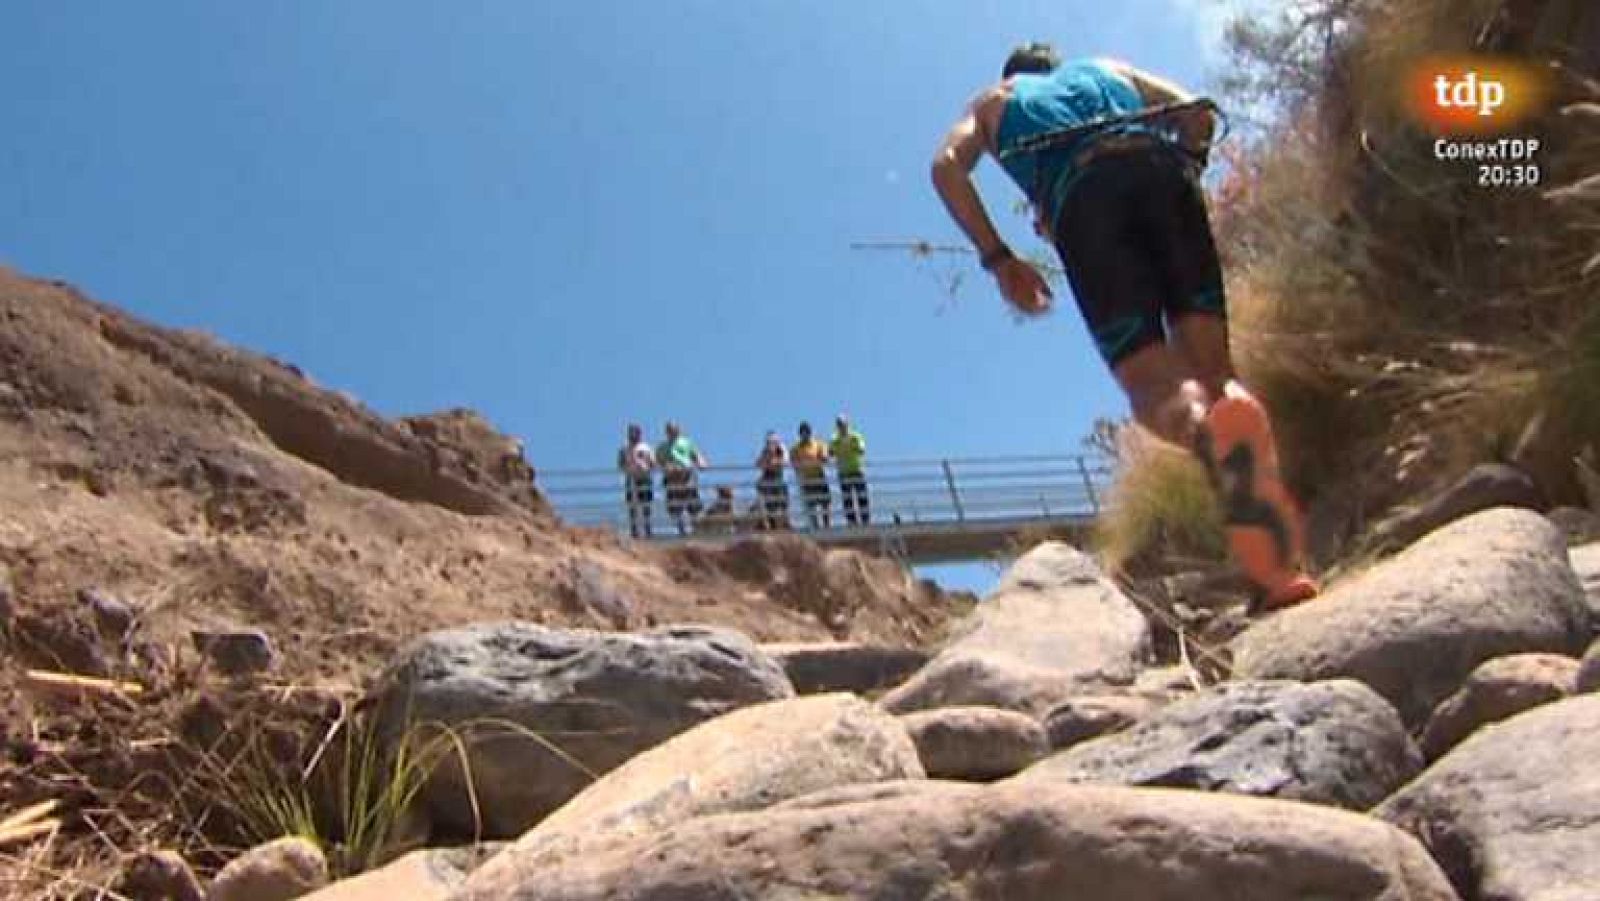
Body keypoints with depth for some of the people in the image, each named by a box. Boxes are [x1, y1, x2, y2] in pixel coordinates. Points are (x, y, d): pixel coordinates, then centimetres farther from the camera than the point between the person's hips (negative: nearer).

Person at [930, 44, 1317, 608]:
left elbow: (947, 167, 13)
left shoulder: (994, 100, 36)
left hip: (1080, 193, -2)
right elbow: (1198, 113, 22)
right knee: (1213, 368, 0)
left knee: (1153, 388, -9)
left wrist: (997, 258, 12)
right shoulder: (1108, 68, 41)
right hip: (1161, 168, 2)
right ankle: (1278, 564, -22)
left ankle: (1211, 431, -47)